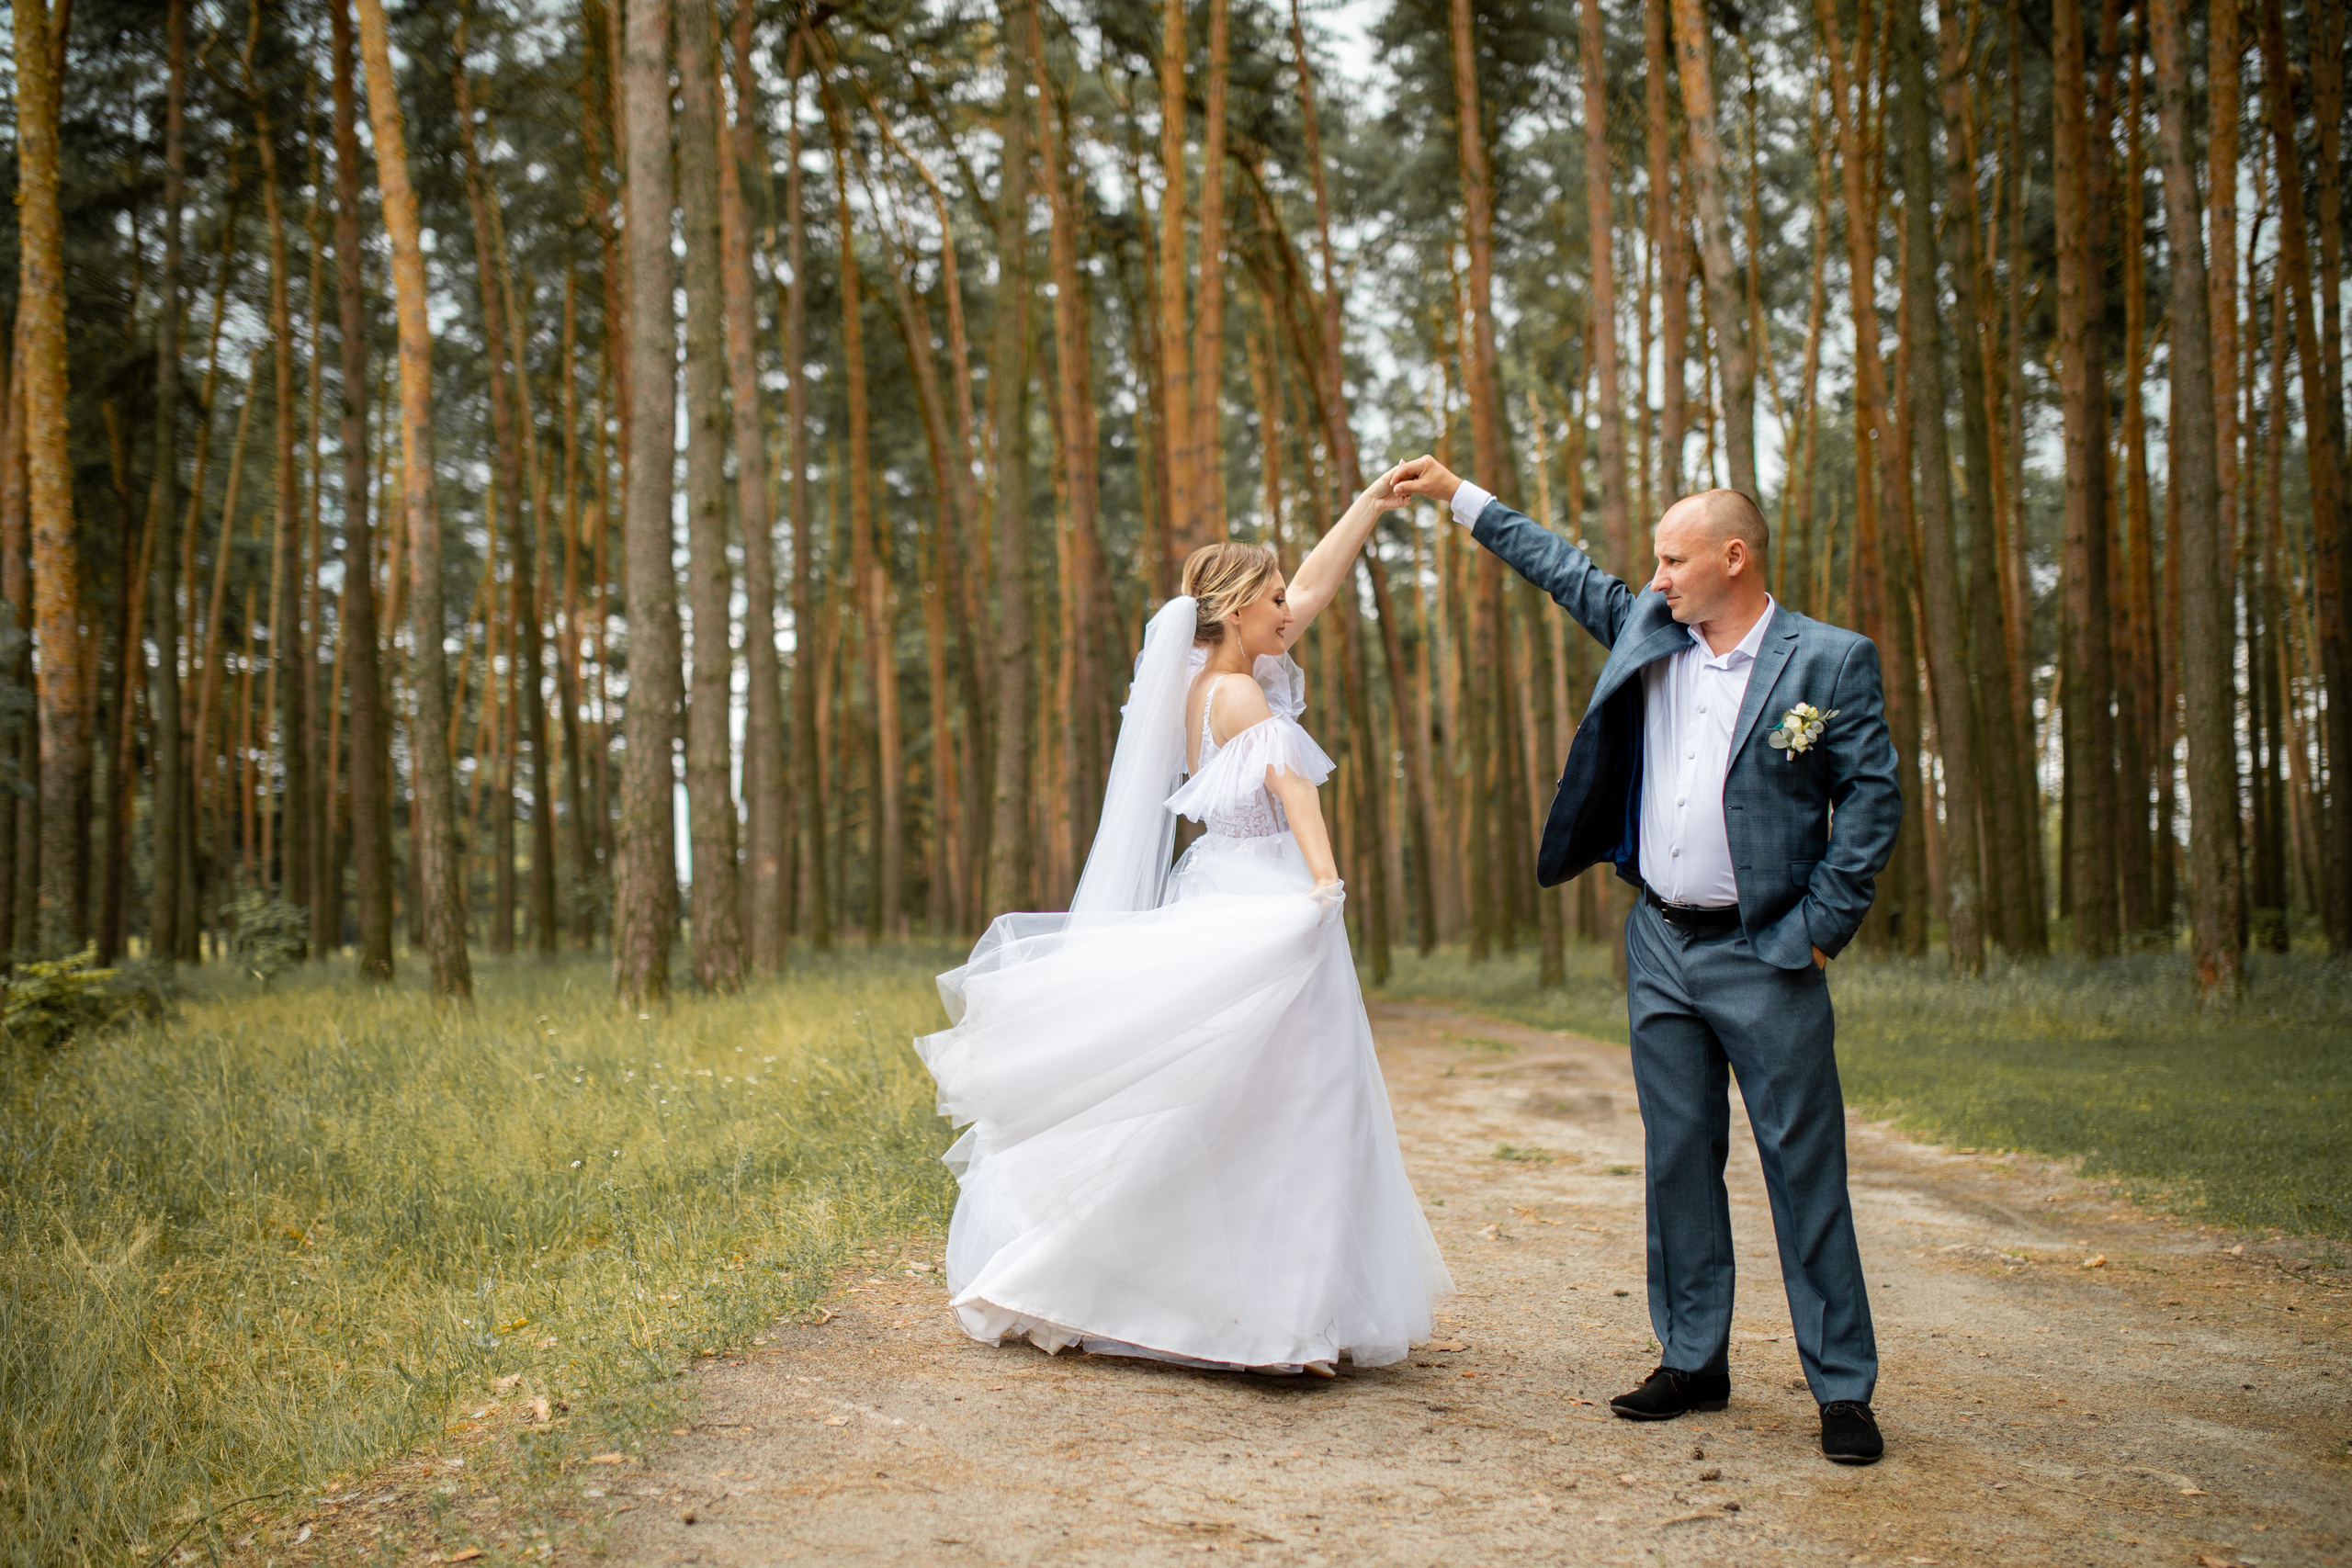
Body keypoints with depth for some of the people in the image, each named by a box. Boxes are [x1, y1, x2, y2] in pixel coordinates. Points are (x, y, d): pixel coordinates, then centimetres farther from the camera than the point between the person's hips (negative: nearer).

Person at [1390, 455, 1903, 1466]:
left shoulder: (1830, 661, -7)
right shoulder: (1647, 629, 8)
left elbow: (1873, 801, -6)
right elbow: (1567, 570, 21)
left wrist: (1822, 927, -9)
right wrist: (1458, 498, 23)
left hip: (1765, 957, -5)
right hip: (1661, 947, 5)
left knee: (1806, 1172, -2)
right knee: (1678, 1159, 11)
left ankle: (1843, 1389, 7)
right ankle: (1693, 1362, 22)